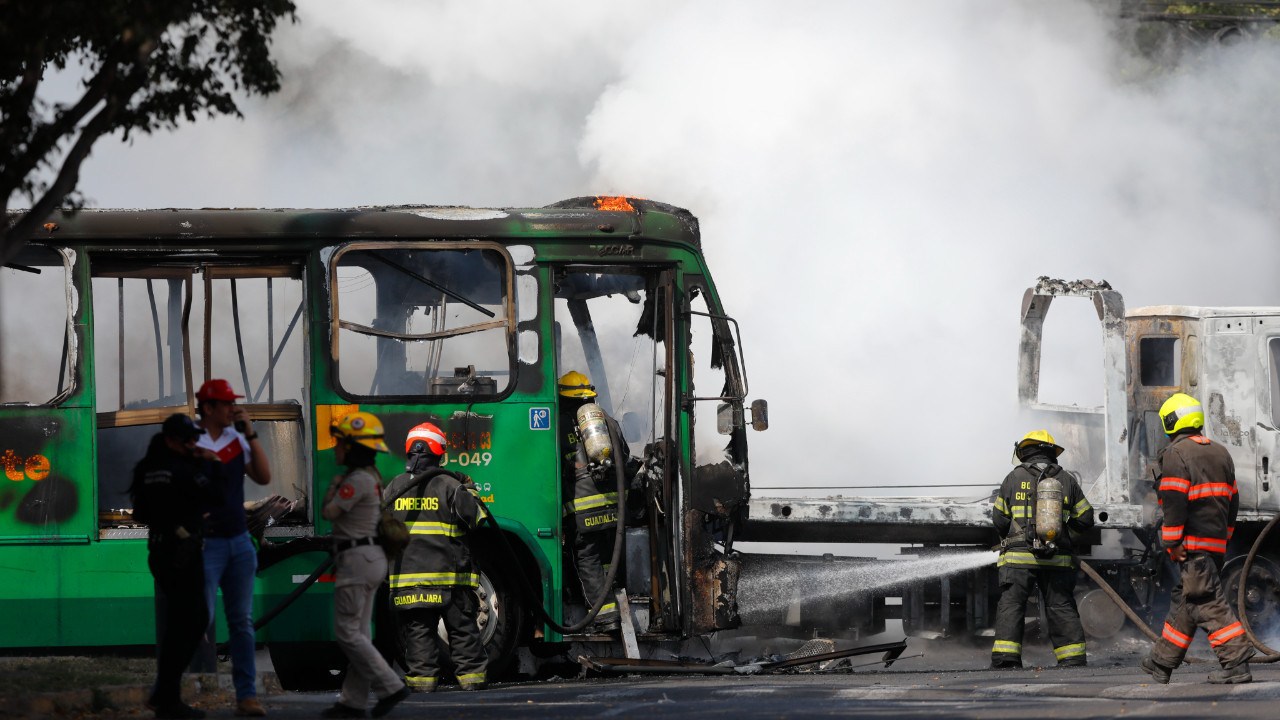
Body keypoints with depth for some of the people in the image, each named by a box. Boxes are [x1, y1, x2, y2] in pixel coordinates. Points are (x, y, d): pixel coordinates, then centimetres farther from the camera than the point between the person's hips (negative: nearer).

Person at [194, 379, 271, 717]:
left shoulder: (236, 439, 9)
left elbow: (264, 477, 2)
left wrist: (250, 434, -4)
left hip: (240, 541, 6)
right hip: (207, 544, -6)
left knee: (242, 621, 6)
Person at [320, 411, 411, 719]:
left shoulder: (357, 480, -17)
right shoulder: (372, 477, 14)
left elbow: (328, 512, -11)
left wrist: (333, 486, 2)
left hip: (357, 560, -10)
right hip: (372, 558, 10)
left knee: (347, 632, -7)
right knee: (358, 632, 10)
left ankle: (390, 687, -9)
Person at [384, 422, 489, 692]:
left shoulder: (394, 487, 5)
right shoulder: (449, 486, -7)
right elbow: (476, 519, -3)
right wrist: (470, 493, 14)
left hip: (407, 570, 2)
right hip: (449, 573, -2)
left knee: (418, 629, 5)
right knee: (463, 628, 6)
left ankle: (422, 675, -1)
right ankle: (471, 674, 5)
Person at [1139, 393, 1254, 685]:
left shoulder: (1176, 455, -9)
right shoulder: (1220, 453, 17)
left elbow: (1174, 502, -17)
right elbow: (1232, 500, 19)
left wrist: (1172, 543, -14)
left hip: (1192, 542, -9)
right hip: (1216, 542, 9)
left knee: (1207, 603, -10)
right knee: (1184, 599, 16)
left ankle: (1236, 663, -19)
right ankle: (1162, 663, 25)